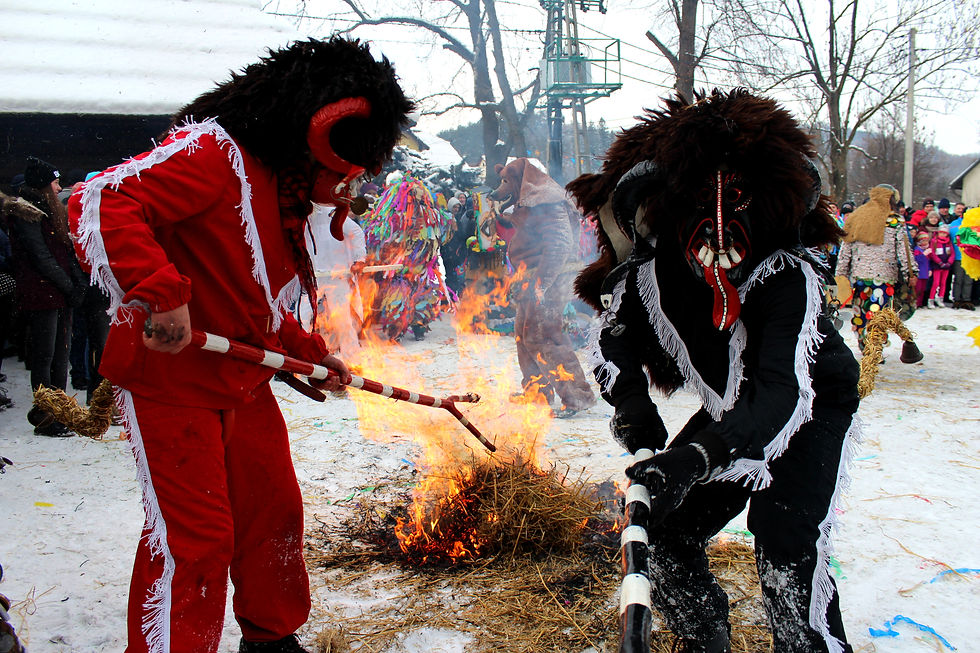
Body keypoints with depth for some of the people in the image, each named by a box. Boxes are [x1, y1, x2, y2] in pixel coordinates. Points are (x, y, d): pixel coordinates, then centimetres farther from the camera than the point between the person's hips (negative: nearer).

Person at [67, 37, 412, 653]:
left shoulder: (287, 190, 12)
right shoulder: (214, 151, -17)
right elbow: (101, 203, -30)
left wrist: (311, 351, 13)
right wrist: (160, 291, -37)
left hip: (244, 382, 9)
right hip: (171, 378, -9)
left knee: (275, 510, 15)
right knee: (195, 537, -5)